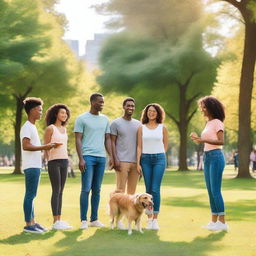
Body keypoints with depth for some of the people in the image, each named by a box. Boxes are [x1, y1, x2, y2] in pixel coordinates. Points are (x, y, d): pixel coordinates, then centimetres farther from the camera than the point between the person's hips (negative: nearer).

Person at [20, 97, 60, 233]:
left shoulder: (32, 127, 19)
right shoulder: (27, 127, -11)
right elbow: (25, 146, -21)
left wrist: (48, 146, 12)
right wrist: (44, 147, -21)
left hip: (35, 166, 10)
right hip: (31, 166, -10)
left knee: (32, 195, 12)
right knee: (30, 195, -8)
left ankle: (32, 222, 17)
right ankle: (28, 224, -6)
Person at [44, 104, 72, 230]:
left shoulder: (64, 129, 15)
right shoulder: (50, 128, -6)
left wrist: (66, 160, 15)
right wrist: (49, 161, -4)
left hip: (64, 162, 7)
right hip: (54, 162, -7)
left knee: (60, 191, 6)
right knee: (56, 191, -9)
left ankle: (59, 220, 9)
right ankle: (55, 222, -8)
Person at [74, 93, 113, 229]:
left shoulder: (105, 119, 15)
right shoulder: (82, 119, -1)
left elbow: (107, 139, 16)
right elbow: (78, 140, -4)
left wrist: (111, 156, 4)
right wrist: (80, 159, -12)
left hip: (101, 157, 5)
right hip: (88, 157, -5)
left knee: (97, 190, 7)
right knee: (86, 189, -7)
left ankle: (94, 219, 12)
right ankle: (83, 220, -3)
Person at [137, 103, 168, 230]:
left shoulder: (162, 128, 6)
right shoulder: (141, 128, 7)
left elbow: (165, 145, 15)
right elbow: (139, 146, 5)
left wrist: (159, 156, 11)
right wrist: (138, 162, -1)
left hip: (159, 159, -1)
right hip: (145, 159, 1)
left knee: (155, 189, -9)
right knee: (148, 190, 3)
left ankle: (155, 219, -7)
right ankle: (149, 218, 10)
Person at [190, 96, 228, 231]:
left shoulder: (217, 123, -9)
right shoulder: (208, 123, 16)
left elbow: (221, 141, -20)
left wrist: (204, 140, -26)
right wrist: (198, 139, 7)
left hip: (216, 156, -9)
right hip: (207, 157, 9)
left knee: (215, 190, -10)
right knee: (210, 191, 9)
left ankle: (222, 221, -7)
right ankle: (214, 220, 13)